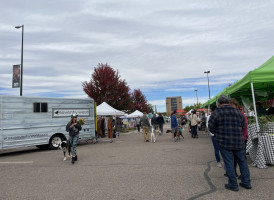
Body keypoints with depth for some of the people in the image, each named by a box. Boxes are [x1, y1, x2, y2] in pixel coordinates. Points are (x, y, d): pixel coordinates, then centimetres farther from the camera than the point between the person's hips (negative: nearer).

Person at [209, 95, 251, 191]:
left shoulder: (216, 113, -9)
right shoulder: (238, 113, 6)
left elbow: (211, 127, -5)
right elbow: (243, 126, 13)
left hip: (224, 142, -4)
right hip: (239, 142, 5)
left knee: (229, 163, 4)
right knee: (242, 161, 17)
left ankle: (233, 185, 12)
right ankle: (246, 182, 26)